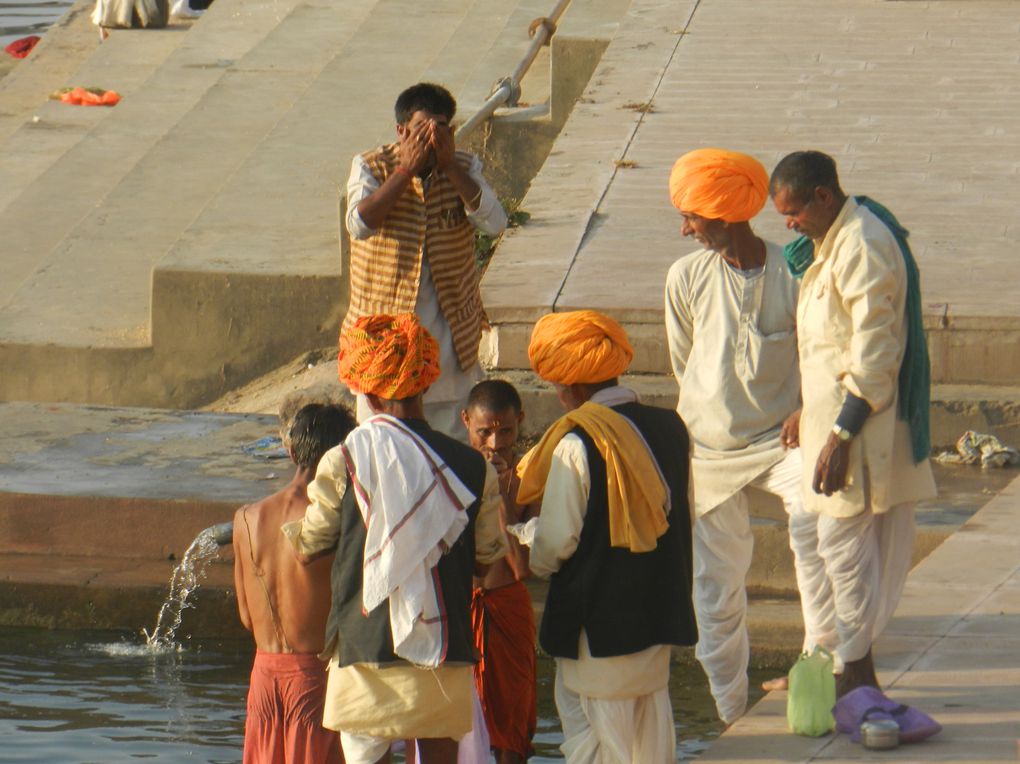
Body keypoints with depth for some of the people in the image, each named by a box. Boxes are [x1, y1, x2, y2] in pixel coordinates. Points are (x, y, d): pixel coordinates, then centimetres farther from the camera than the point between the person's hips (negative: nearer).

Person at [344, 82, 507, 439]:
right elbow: (359, 223, -24)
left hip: (450, 327, 2)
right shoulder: (371, 168, -6)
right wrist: (406, 169, -25)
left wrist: (449, 166, -22)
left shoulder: (463, 168, 0)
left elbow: (494, 222, -17)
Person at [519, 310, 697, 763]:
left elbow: (556, 540, -13)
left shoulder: (577, 444, -17)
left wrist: (536, 562, 9)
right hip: (661, 613, 7)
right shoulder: (669, 428, 3)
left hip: (598, 622, -7)